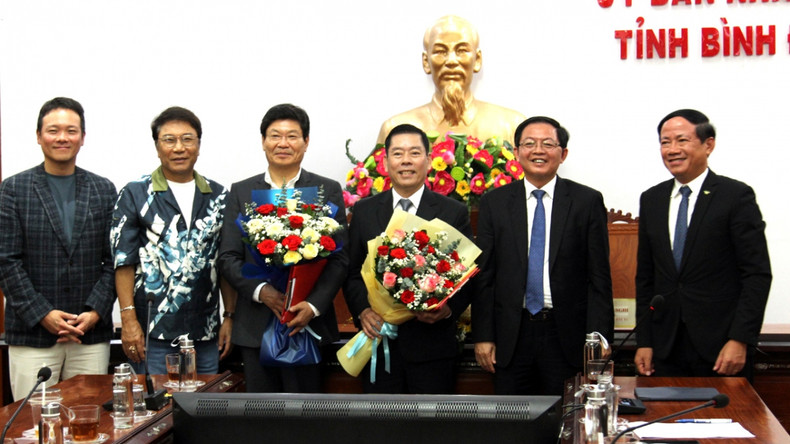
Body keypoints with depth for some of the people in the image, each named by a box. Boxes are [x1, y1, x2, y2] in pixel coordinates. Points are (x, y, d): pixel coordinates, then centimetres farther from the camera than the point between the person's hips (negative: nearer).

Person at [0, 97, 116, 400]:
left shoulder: (104, 191, 10)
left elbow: (113, 260, 7)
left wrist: (96, 312, -6)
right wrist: (42, 314, -10)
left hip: (92, 335, 2)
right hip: (32, 335, -2)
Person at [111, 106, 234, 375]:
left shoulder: (218, 197, 10)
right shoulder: (135, 194, 1)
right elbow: (124, 262, -3)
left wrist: (230, 317, 6)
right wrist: (129, 320, -10)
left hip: (206, 333, 3)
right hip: (153, 333, -3)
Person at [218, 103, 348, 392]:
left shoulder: (328, 191, 6)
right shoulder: (241, 192, 11)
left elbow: (339, 258, 0)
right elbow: (228, 258, 6)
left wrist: (314, 305, -14)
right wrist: (261, 290, -12)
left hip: (308, 325, -2)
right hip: (255, 327, 2)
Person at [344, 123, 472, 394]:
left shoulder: (454, 212, 2)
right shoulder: (364, 211, 8)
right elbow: (351, 272, 9)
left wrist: (448, 308, -16)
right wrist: (362, 311, -9)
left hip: (432, 344, -1)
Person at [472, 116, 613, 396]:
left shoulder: (588, 201, 2)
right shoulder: (494, 203, 6)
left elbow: (599, 277, 0)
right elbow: (483, 276, 5)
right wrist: (482, 336, -1)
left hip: (568, 335, -1)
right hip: (511, 337, 1)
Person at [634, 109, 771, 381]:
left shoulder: (736, 196, -4)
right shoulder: (651, 200, 11)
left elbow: (757, 274, -7)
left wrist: (740, 340, -14)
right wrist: (643, 341, 7)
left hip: (721, 348, -4)